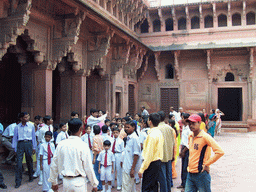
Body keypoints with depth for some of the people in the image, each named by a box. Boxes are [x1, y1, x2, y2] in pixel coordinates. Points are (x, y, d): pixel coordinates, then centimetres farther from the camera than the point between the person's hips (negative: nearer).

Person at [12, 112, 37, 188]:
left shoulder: (31, 126, 5)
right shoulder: (17, 127, 3)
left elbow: (33, 137, 9)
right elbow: (15, 138, 8)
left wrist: (34, 147, 9)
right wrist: (15, 149, 5)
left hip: (28, 144, 1)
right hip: (20, 144, -1)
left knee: (29, 161, 9)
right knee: (19, 162, -4)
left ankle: (31, 177, 28)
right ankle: (18, 181, 2)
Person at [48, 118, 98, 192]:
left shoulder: (61, 144, -1)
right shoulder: (83, 145, -13)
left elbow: (54, 165, 6)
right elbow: (88, 167, -10)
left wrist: (54, 182, 19)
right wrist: (94, 184, 2)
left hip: (66, 181, 4)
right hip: (79, 182, -4)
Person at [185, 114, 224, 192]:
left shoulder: (205, 137, -14)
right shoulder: (190, 136, 8)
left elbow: (220, 152, -21)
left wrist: (206, 164, -15)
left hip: (201, 174, -7)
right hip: (190, 174, 7)